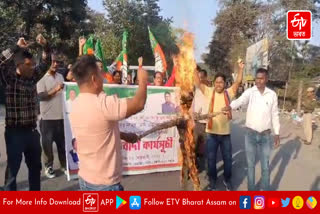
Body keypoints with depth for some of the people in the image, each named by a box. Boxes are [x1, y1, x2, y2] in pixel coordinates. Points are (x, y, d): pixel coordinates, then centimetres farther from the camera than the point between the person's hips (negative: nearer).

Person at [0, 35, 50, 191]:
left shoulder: (32, 78, 6)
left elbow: (44, 64, 14)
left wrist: (45, 46, 0)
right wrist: (17, 48, -19)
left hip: (32, 131, 6)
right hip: (15, 132, -6)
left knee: (35, 166, 19)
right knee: (13, 169, 7)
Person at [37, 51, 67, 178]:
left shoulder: (60, 76, 11)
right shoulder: (42, 77, -6)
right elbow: (41, 96, -17)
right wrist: (55, 89, -27)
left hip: (61, 115, 5)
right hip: (48, 117, -5)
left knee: (62, 142, 13)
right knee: (47, 143, 6)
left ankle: (64, 164, 26)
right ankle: (48, 166, 20)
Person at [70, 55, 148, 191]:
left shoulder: (76, 106, 2)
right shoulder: (102, 104, -27)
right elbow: (139, 104, -25)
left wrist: (124, 135, 18)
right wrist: (143, 80, -8)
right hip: (105, 183, -8)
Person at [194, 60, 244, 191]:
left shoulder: (229, 93, 2)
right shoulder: (209, 92, -1)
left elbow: (238, 82, -5)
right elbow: (198, 83, -6)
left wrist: (241, 69, -15)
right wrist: (194, 69, -13)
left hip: (225, 133, 1)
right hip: (211, 133, -1)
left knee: (227, 158, 14)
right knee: (211, 158, 12)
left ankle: (227, 180, 36)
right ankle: (212, 180, 32)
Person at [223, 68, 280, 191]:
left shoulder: (272, 94, -1)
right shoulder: (249, 92, -7)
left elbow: (275, 115, 6)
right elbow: (240, 101, -28)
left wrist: (277, 133, 7)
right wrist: (230, 106, -50)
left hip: (266, 135, 1)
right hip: (250, 134, -1)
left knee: (265, 166, 10)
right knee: (251, 165, 11)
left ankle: (266, 191, 28)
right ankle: (251, 190, 28)